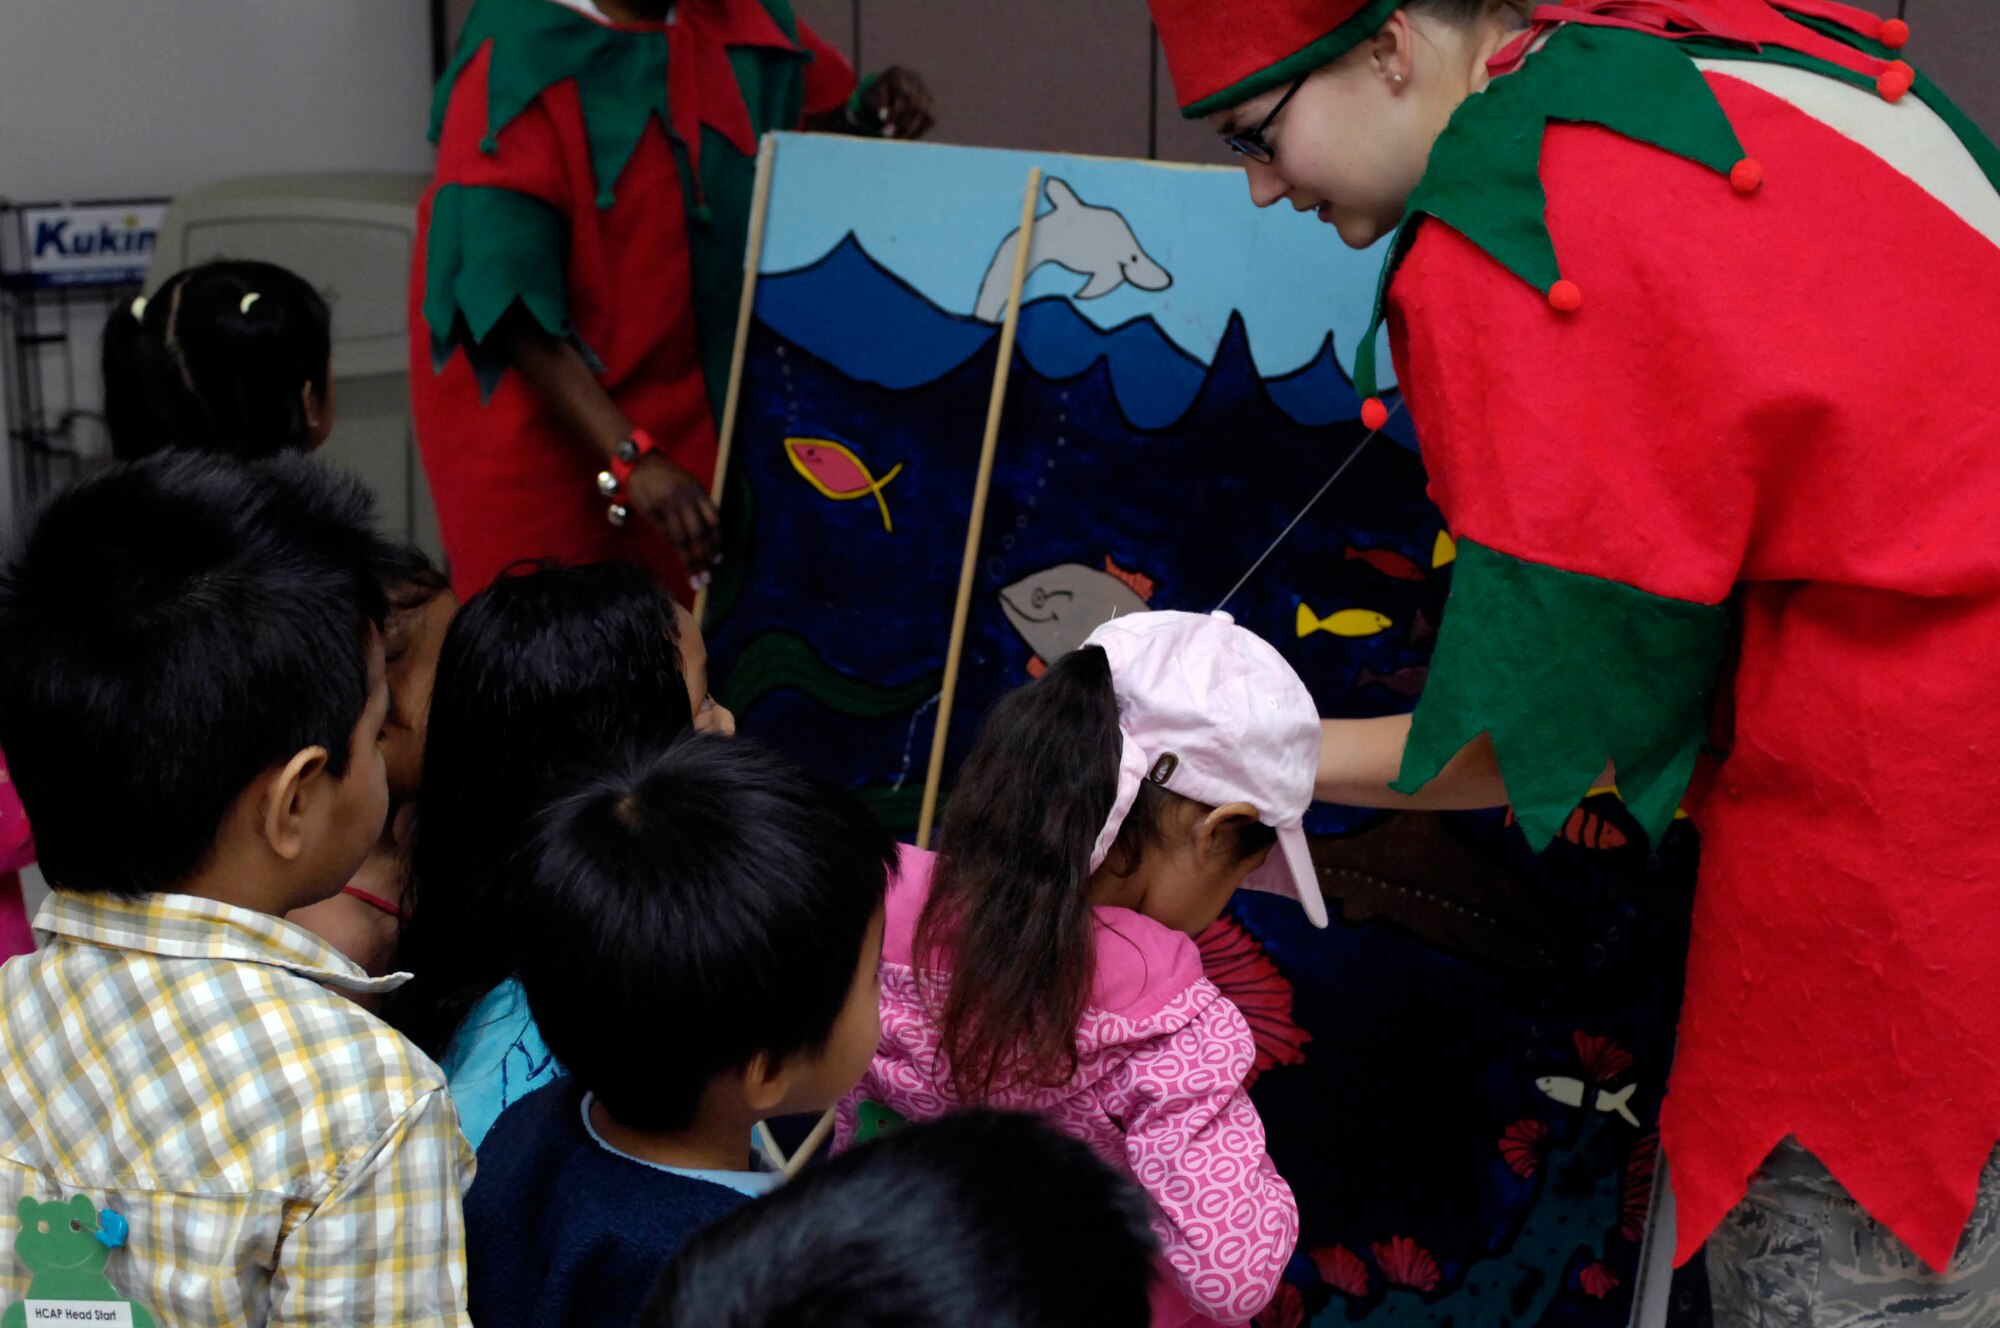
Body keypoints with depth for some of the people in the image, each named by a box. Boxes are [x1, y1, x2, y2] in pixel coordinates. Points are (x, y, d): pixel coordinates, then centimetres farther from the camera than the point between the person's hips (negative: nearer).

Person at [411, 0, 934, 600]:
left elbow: (825, 105, 17)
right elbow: (510, 295, -24)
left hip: (680, 409, 5)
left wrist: (871, 111, -8)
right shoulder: (516, 60, -18)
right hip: (532, 421, -4)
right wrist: (629, 456, -32)